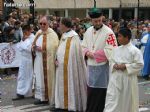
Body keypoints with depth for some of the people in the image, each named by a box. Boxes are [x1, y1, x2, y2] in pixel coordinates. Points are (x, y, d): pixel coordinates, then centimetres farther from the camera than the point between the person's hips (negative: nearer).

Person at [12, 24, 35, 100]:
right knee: (22, 76, 8)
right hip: (24, 60, 8)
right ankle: (21, 94, 13)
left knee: (30, 77, 3)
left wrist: (26, 40, -14)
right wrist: (23, 41, -6)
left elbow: (30, 48, -23)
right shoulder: (24, 38, 11)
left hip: (30, 60, -8)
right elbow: (19, 47, 9)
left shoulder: (33, 38, -13)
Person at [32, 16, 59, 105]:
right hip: (39, 61, 6)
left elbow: (54, 47, -18)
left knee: (49, 79, 0)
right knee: (40, 78, 11)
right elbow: (34, 44, 15)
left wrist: (42, 48, -20)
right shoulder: (38, 33, 9)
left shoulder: (52, 34, -11)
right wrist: (35, 47, -8)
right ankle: (42, 97, 21)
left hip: (48, 61, -6)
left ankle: (52, 98, 8)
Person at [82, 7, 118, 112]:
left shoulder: (108, 32, -12)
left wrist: (95, 54, -15)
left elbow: (111, 50, -18)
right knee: (91, 92, 14)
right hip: (90, 66, 6)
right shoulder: (88, 31, 8)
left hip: (102, 67, -6)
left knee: (100, 93, 1)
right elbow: (83, 46, 16)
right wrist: (87, 52, -7)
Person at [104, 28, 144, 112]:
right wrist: (114, 65, -6)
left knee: (127, 100, 8)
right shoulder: (116, 50, 8)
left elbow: (140, 64, -12)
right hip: (116, 78, 5)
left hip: (128, 78, -4)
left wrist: (126, 66, -18)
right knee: (112, 97, -3)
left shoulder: (135, 50, -10)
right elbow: (111, 60, 17)